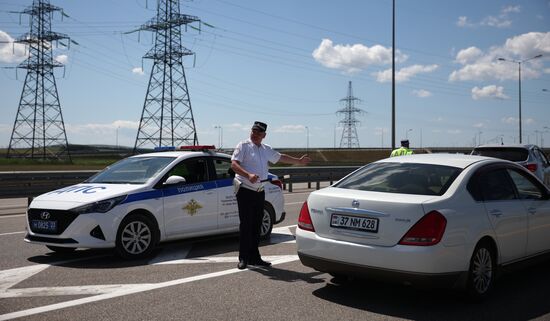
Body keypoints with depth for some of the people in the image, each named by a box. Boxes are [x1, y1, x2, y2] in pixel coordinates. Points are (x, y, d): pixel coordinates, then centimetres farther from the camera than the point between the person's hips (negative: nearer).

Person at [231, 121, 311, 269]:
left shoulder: (266, 149, 17)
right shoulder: (243, 146, -4)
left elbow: (281, 157, 31)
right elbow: (234, 164, -15)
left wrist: (298, 161, 36)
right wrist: (248, 175, -29)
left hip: (259, 192, 7)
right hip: (245, 190, -6)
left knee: (256, 225, 8)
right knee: (246, 224, -6)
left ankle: (254, 257, 16)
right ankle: (243, 258, 0)